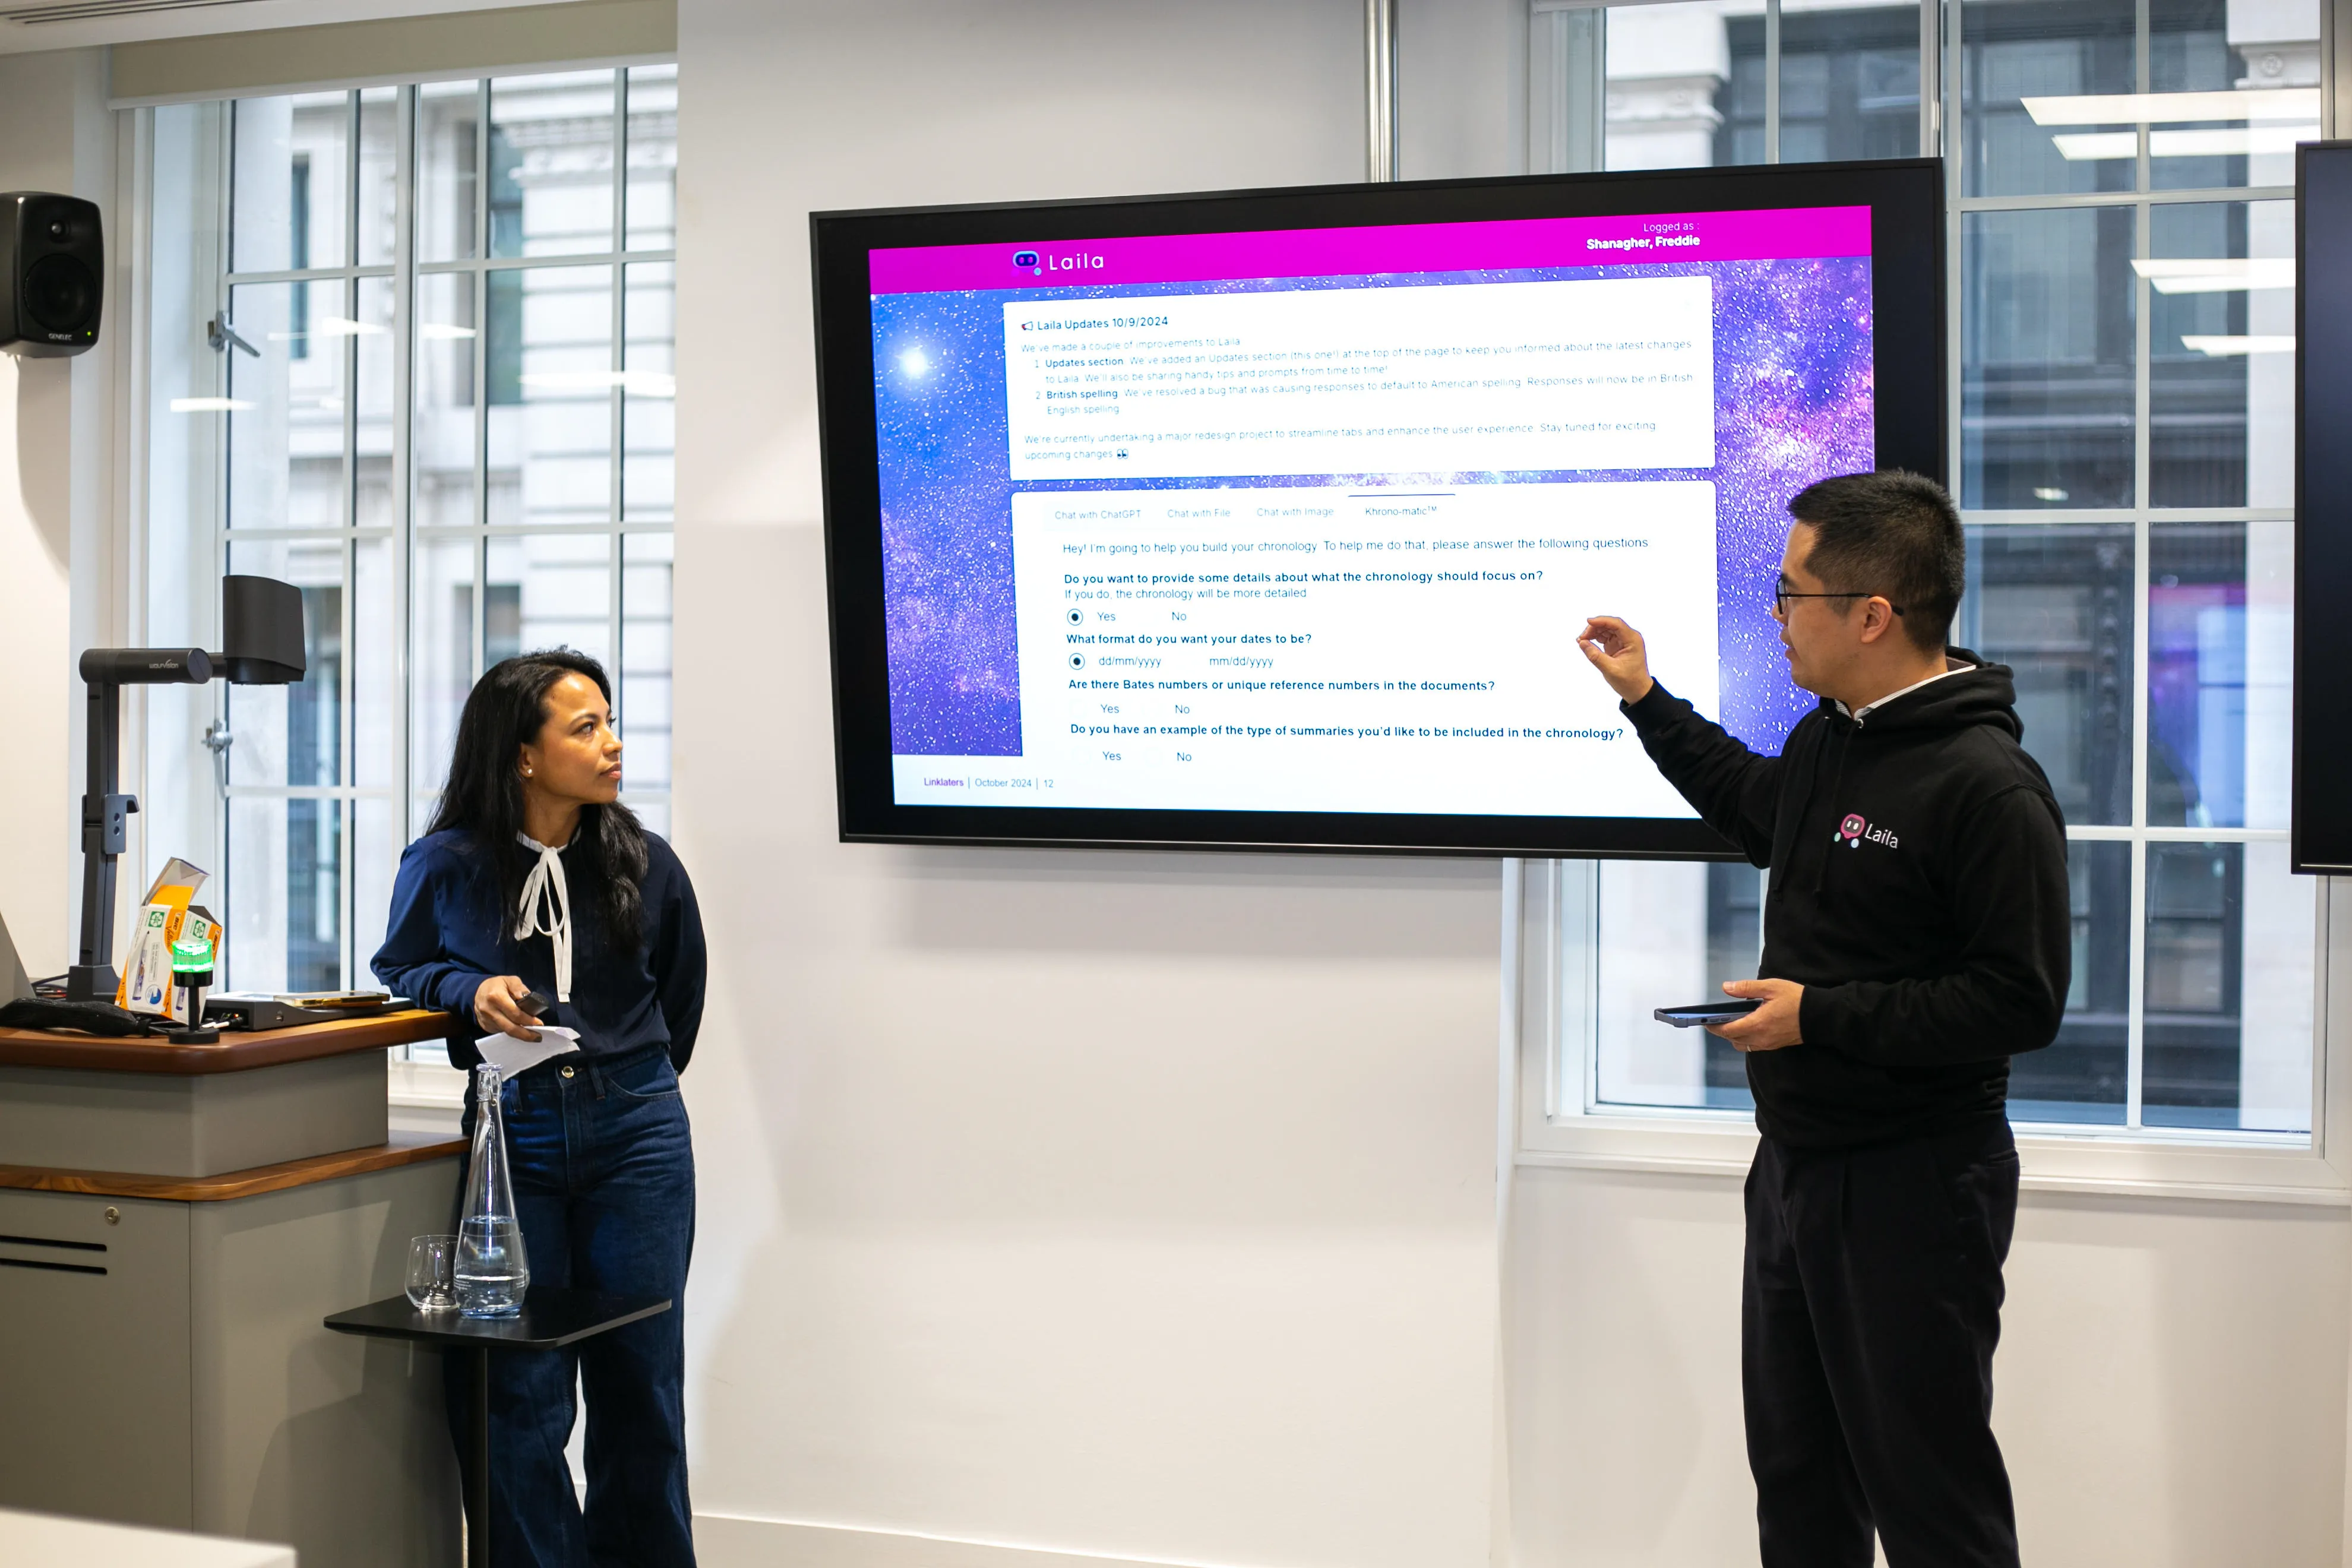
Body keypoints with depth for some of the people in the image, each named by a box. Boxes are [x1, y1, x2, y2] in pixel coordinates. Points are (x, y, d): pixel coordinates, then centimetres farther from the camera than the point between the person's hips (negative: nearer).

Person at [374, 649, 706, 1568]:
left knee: (640, 1380, 7)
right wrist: (469, 993, -9)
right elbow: (398, 969, 10)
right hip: (510, 1138, -1)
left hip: (634, 1134, 1)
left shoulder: (644, 864, 1)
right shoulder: (446, 865, -4)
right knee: (518, 1393, 2)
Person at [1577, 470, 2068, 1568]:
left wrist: (1822, 1017, -22)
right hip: (1797, 1164, 9)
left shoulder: (1988, 785, -21)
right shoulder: (1827, 739, 8)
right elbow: (1754, 808, 31)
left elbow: (2022, 1001, -23)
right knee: (1795, 1475, 20)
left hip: (1913, 1187, -9)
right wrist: (1646, 701, 28)